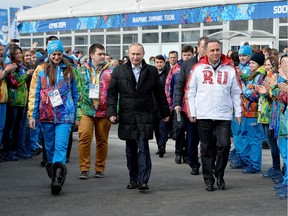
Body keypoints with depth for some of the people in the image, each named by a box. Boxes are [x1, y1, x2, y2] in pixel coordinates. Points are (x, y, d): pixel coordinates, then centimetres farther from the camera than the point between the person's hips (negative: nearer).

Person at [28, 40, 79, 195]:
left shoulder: (69, 71, 8)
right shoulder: (41, 70, 6)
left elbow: (75, 94, 15)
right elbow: (34, 94, 5)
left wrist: (76, 116, 14)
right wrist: (32, 115, -1)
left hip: (65, 115, -1)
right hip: (46, 115, 1)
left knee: (61, 146, -14)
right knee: (50, 146, 10)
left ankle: (57, 177, -21)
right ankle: (52, 169, 26)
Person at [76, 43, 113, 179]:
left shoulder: (110, 71, 6)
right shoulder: (82, 71, 8)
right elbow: (78, 92, 8)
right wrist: (78, 112, 2)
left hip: (104, 111, 1)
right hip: (87, 110, 0)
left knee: (102, 140, 7)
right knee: (84, 137, -13)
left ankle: (100, 168, 19)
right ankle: (84, 168, -5)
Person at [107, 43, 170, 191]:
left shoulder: (151, 71, 5)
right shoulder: (119, 71, 5)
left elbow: (160, 93, 11)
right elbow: (112, 92, 4)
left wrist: (165, 112, 13)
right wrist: (112, 112, -6)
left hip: (145, 116, -2)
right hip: (127, 116, 2)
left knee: (143, 148, -10)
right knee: (131, 150, 9)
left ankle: (143, 181, -12)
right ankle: (133, 179, 18)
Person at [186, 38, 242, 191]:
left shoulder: (229, 69, 7)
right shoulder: (198, 68, 4)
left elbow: (236, 93, 11)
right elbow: (190, 91, 5)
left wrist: (238, 112, 6)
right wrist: (191, 112, 0)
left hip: (224, 115, 0)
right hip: (203, 116, 0)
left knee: (224, 145, -7)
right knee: (207, 149, 5)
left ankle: (219, 174, 15)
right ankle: (208, 180, 14)